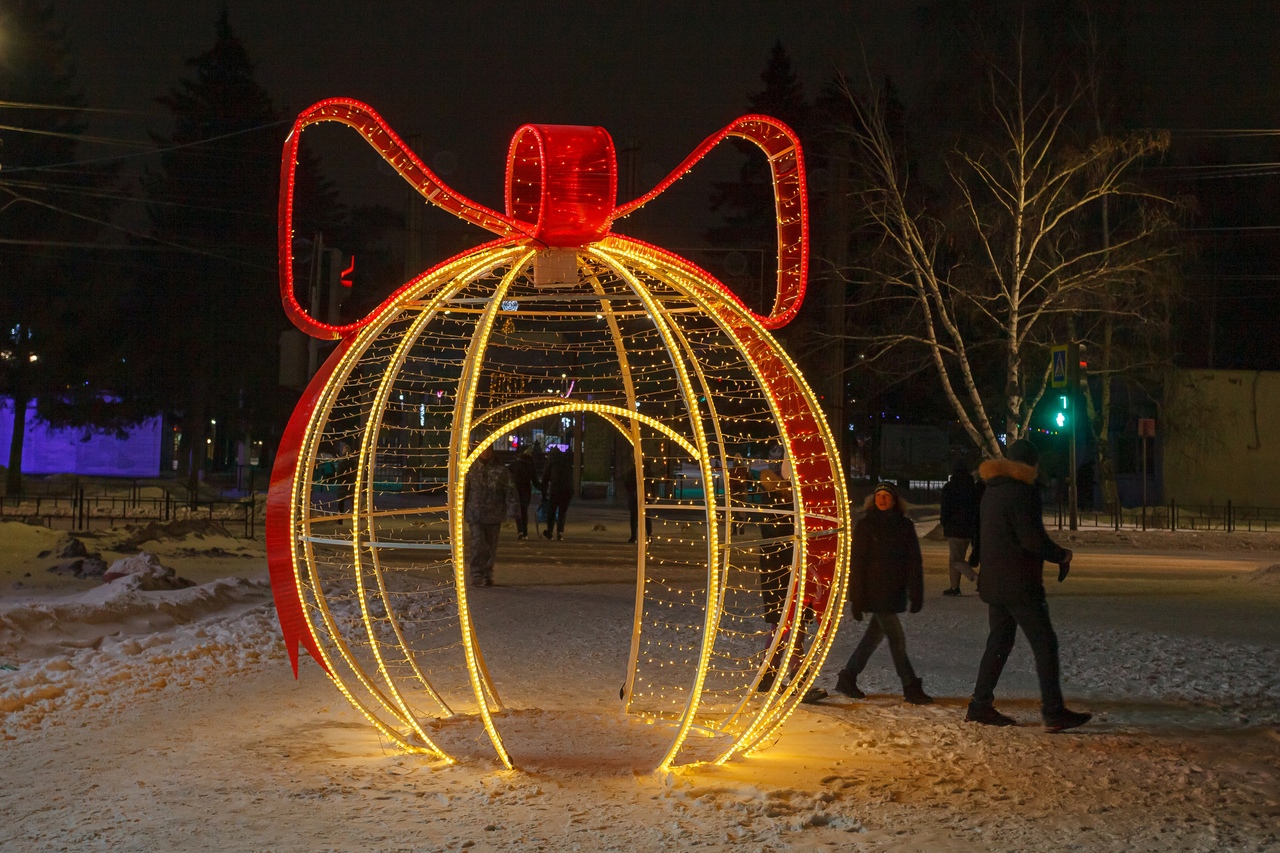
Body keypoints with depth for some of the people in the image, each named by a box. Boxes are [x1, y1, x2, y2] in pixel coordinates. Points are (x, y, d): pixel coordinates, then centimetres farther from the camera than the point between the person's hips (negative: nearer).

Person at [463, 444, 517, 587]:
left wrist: (510, 513, -5)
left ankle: (487, 576, 18)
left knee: (491, 547, 7)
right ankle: (476, 575, -7)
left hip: (494, 515, 1)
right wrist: (461, 512, 6)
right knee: (478, 544, -11)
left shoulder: (501, 470, 2)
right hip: (475, 514, -1)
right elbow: (464, 491, 9)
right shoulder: (471, 469, 4)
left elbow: (510, 492, 2)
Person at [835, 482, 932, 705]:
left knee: (875, 634, 12)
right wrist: (856, 598, -11)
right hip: (874, 592, -5)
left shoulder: (905, 526, 4)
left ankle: (847, 678, 24)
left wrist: (916, 594, -1)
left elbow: (914, 562, 5)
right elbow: (856, 562, -7)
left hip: (895, 592, 5)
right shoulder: (865, 525, -7)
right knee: (896, 637, -6)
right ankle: (911, 688, 0)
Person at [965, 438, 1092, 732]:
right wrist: (1062, 555, -5)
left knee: (999, 641, 15)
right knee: (1044, 643, -4)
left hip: (992, 582, 9)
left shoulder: (992, 492, 13)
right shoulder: (1021, 492, -15)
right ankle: (1054, 713, -6)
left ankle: (980, 705, 16)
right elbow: (1032, 538, -20)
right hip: (1018, 584, -9)